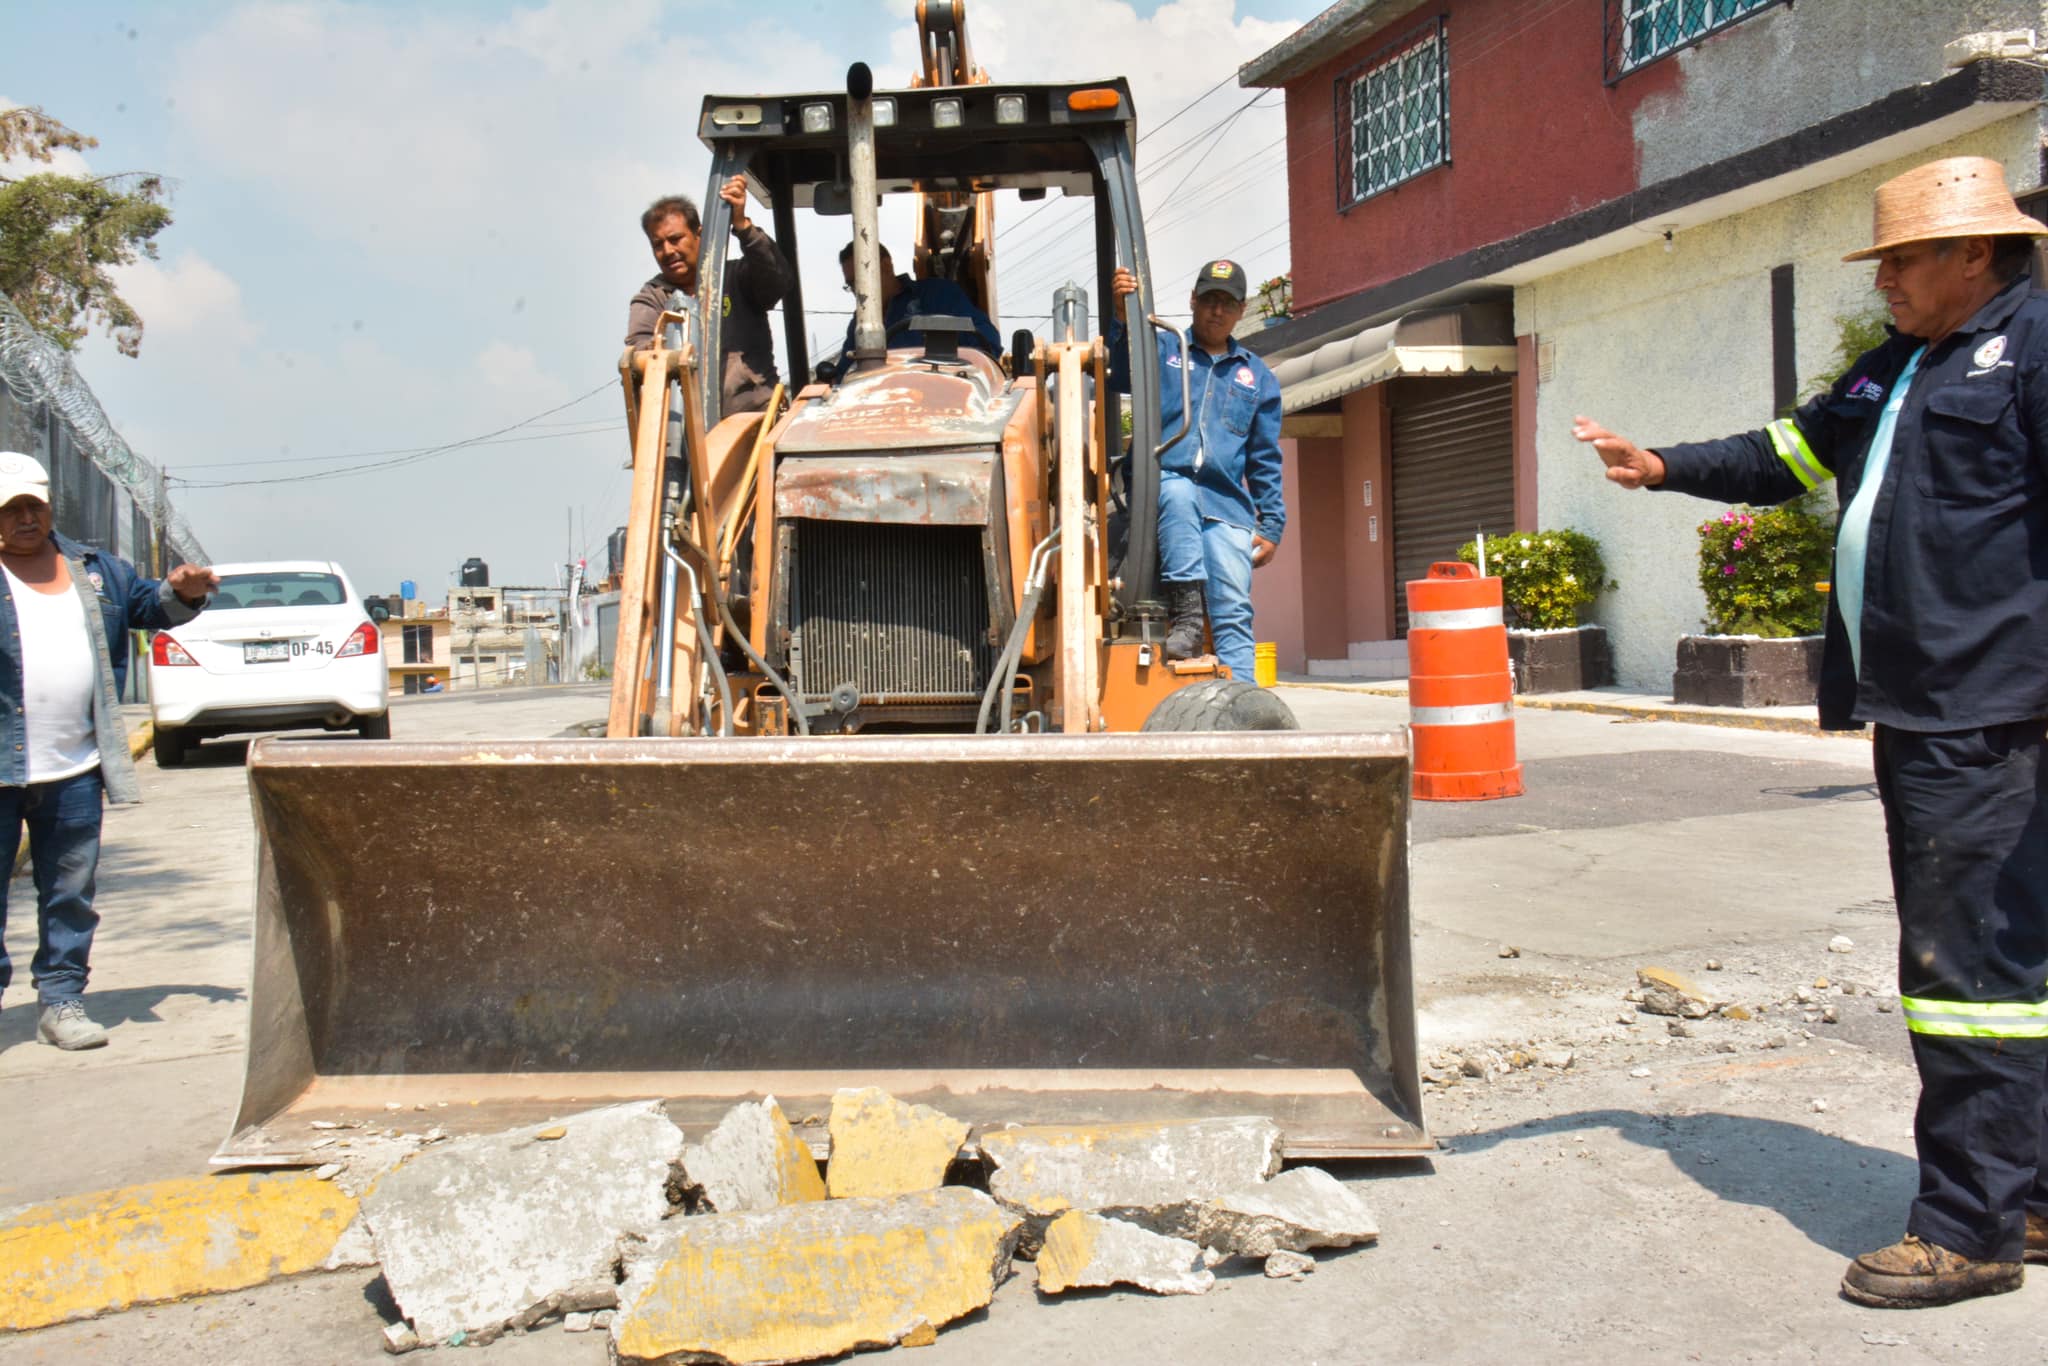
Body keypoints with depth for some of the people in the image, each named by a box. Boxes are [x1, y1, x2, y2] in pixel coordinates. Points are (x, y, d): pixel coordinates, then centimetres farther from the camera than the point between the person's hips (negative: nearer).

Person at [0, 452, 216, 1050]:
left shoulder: (95, 569, 13)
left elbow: (146, 604, 26)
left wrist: (181, 592, 5)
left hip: (74, 768, 4)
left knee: (71, 892, 11)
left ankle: (61, 999, 21)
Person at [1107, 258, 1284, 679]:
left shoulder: (1257, 377, 21)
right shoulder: (1162, 350, 14)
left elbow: (1265, 461, 20)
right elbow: (1120, 375, -7)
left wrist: (1272, 525, 13)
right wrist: (1123, 318, -23)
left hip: (1227, 504, 2)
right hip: (1164, 484, -2)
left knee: (1234, 613, -10)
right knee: (1177, 491, -38)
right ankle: (1185, 614, -37)